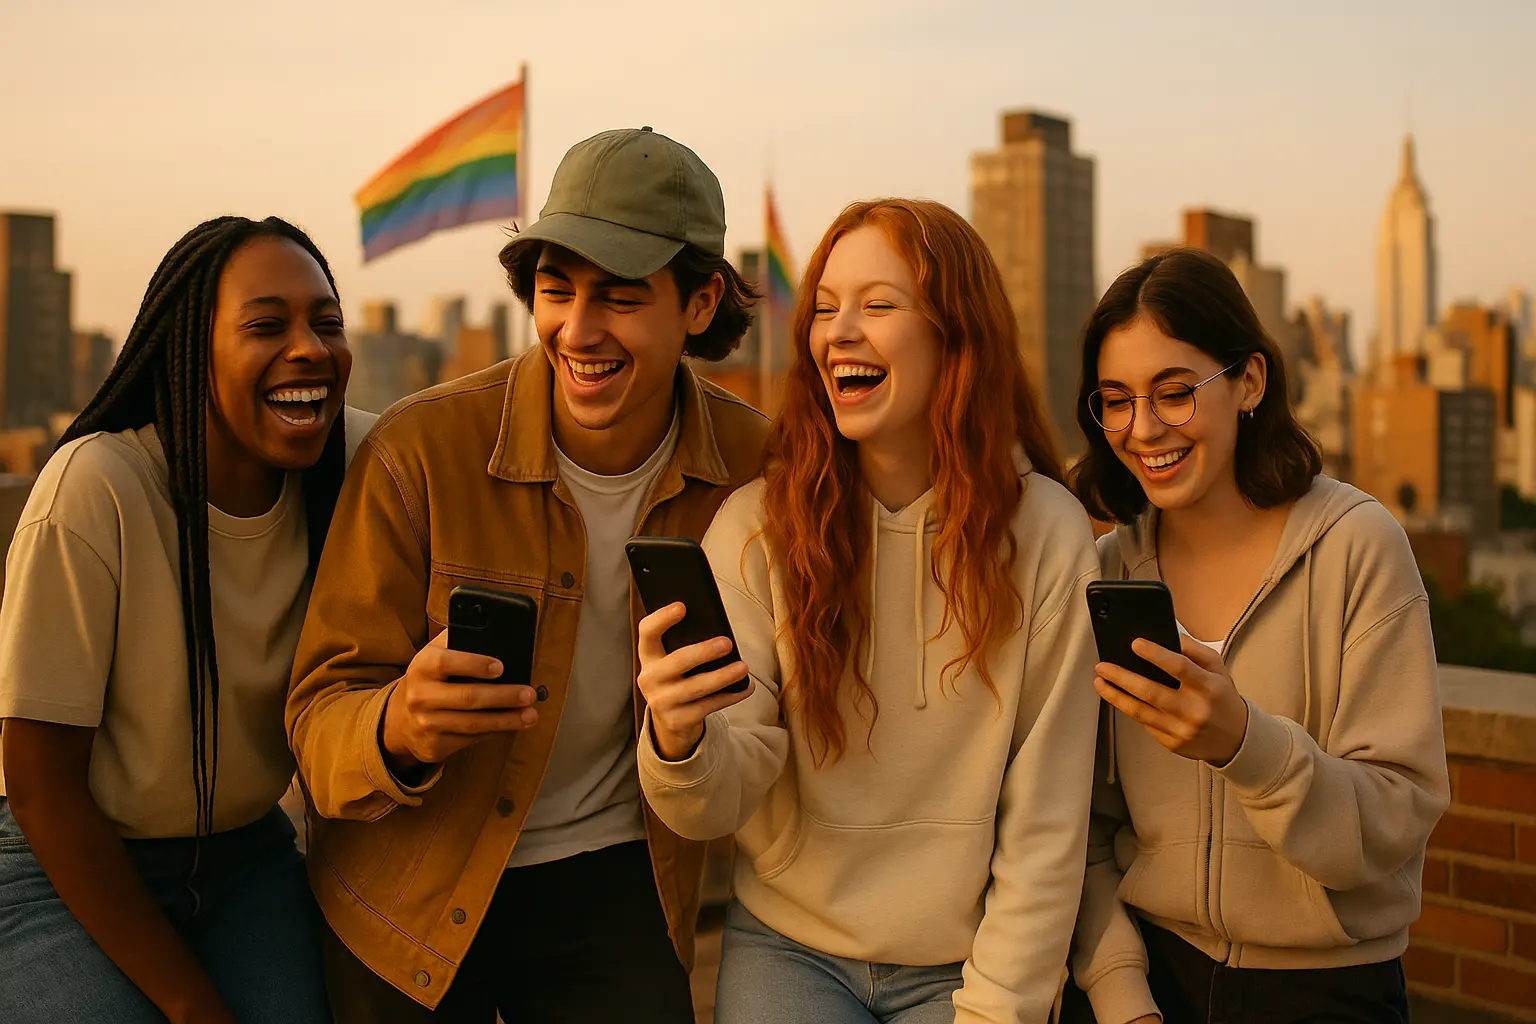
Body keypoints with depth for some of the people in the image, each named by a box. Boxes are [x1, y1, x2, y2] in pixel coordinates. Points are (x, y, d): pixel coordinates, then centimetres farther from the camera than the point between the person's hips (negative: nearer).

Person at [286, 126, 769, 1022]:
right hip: (415, 893, -1)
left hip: (611, 877, 2)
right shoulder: (420, 450, -19)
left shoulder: (752, 463, -11)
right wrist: (399, 728, -37)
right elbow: (320, 718, -18)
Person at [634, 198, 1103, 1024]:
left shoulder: (1047, 535, -9)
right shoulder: (756, 524, -8)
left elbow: (1046, 825, -5)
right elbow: (722, 801, -11)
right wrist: (680, 741, -31)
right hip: (788, 947, 0)